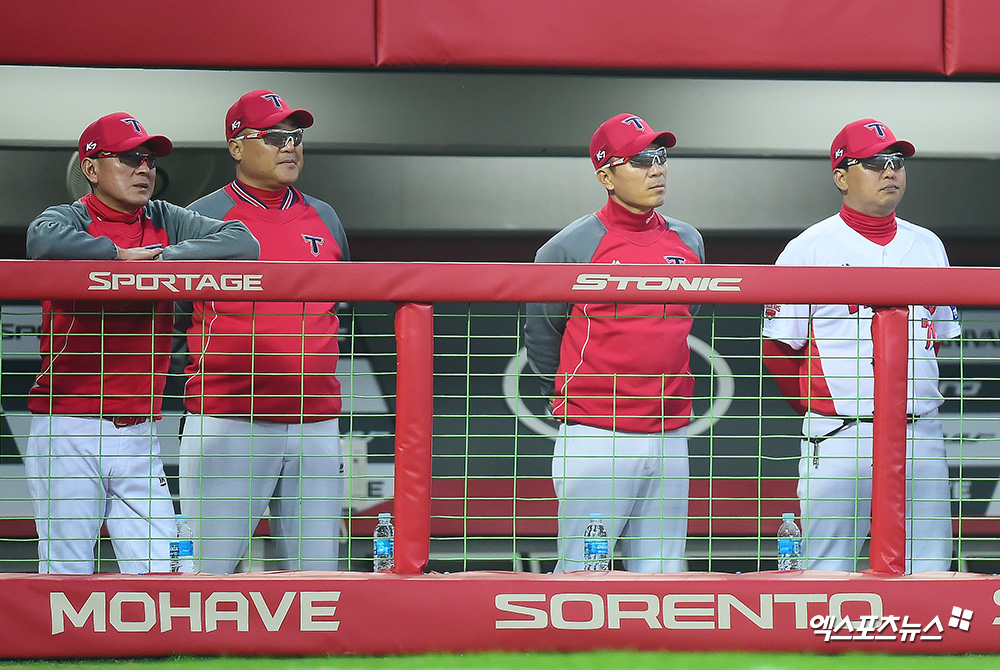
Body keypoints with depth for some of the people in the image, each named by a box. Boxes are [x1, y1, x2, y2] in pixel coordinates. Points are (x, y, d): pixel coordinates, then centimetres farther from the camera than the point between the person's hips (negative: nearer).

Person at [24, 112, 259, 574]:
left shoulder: (165, 221, 12)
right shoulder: (68, 219, -1)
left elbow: (243, 243, -2)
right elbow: (45, 242, -27)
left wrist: (163, 259, -11)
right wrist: (120, 256, -14)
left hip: (139, 439, 4)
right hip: (67, 434, -4)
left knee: (160, 574, -1)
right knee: (67, 577, -4)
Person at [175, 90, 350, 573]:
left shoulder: (324, 219, 14)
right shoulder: (202, 219, 0)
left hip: (314, 424, 5)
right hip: (228, 423, -5)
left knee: (315, 567, 6)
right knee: (207, 572, -6)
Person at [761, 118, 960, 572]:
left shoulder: (927, 246, 14)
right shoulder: (809, 249, -1)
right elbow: (778, 347, 1)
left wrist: (914, 402, 14)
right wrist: (820, 411, 2)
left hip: (920, 433, 4)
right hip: (840, 434, -4)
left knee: (929, 572, 2)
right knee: (829, 575, -2)